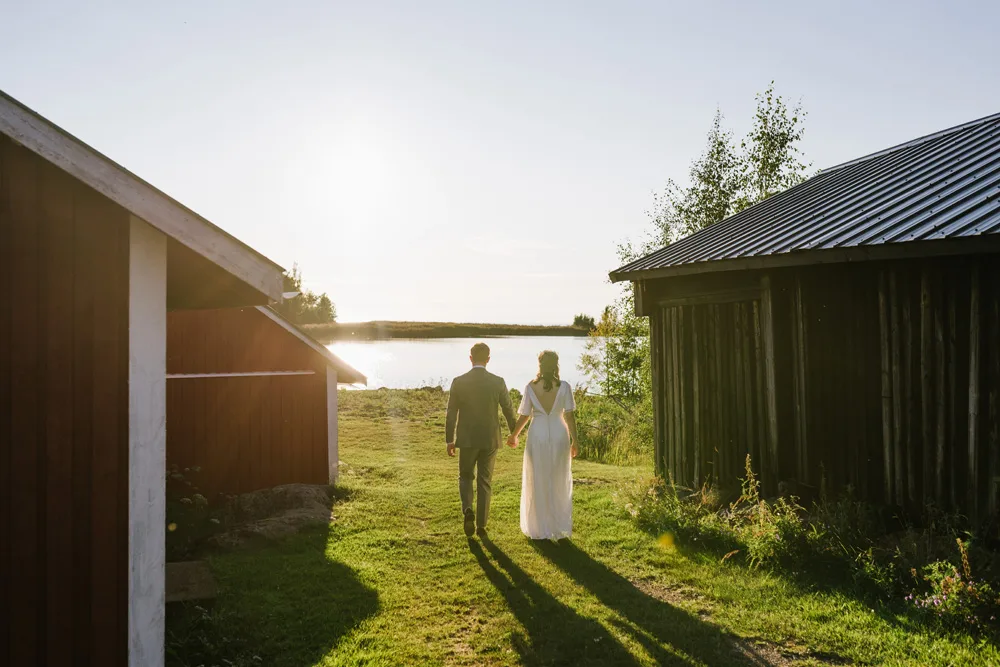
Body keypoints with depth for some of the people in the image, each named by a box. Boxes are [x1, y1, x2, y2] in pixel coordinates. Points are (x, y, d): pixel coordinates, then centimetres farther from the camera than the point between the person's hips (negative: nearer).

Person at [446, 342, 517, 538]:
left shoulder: (459, 382, -8)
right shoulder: (498, 382, -7)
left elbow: (451, 413, -4)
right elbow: (508, 410, 1)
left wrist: (449, 440, 5)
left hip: (467, 439, 0)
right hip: (490, 439, 1)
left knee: (466, 477, 17)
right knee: (484, 481, 11)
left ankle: (468, 510, -9)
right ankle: (481, 525, 12)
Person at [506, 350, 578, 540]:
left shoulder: (531, 387, -5)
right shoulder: (564, 387, -5)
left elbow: (524, 416, -1)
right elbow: (570, 416, -6)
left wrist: (514, 435, 14)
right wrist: (574, 440, 1)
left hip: (538, 436, 0)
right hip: (559, 436, 1)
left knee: (537, 482, 10)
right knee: (559, 482, 12)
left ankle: (539, 528, 15)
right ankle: (559, 528, 16)